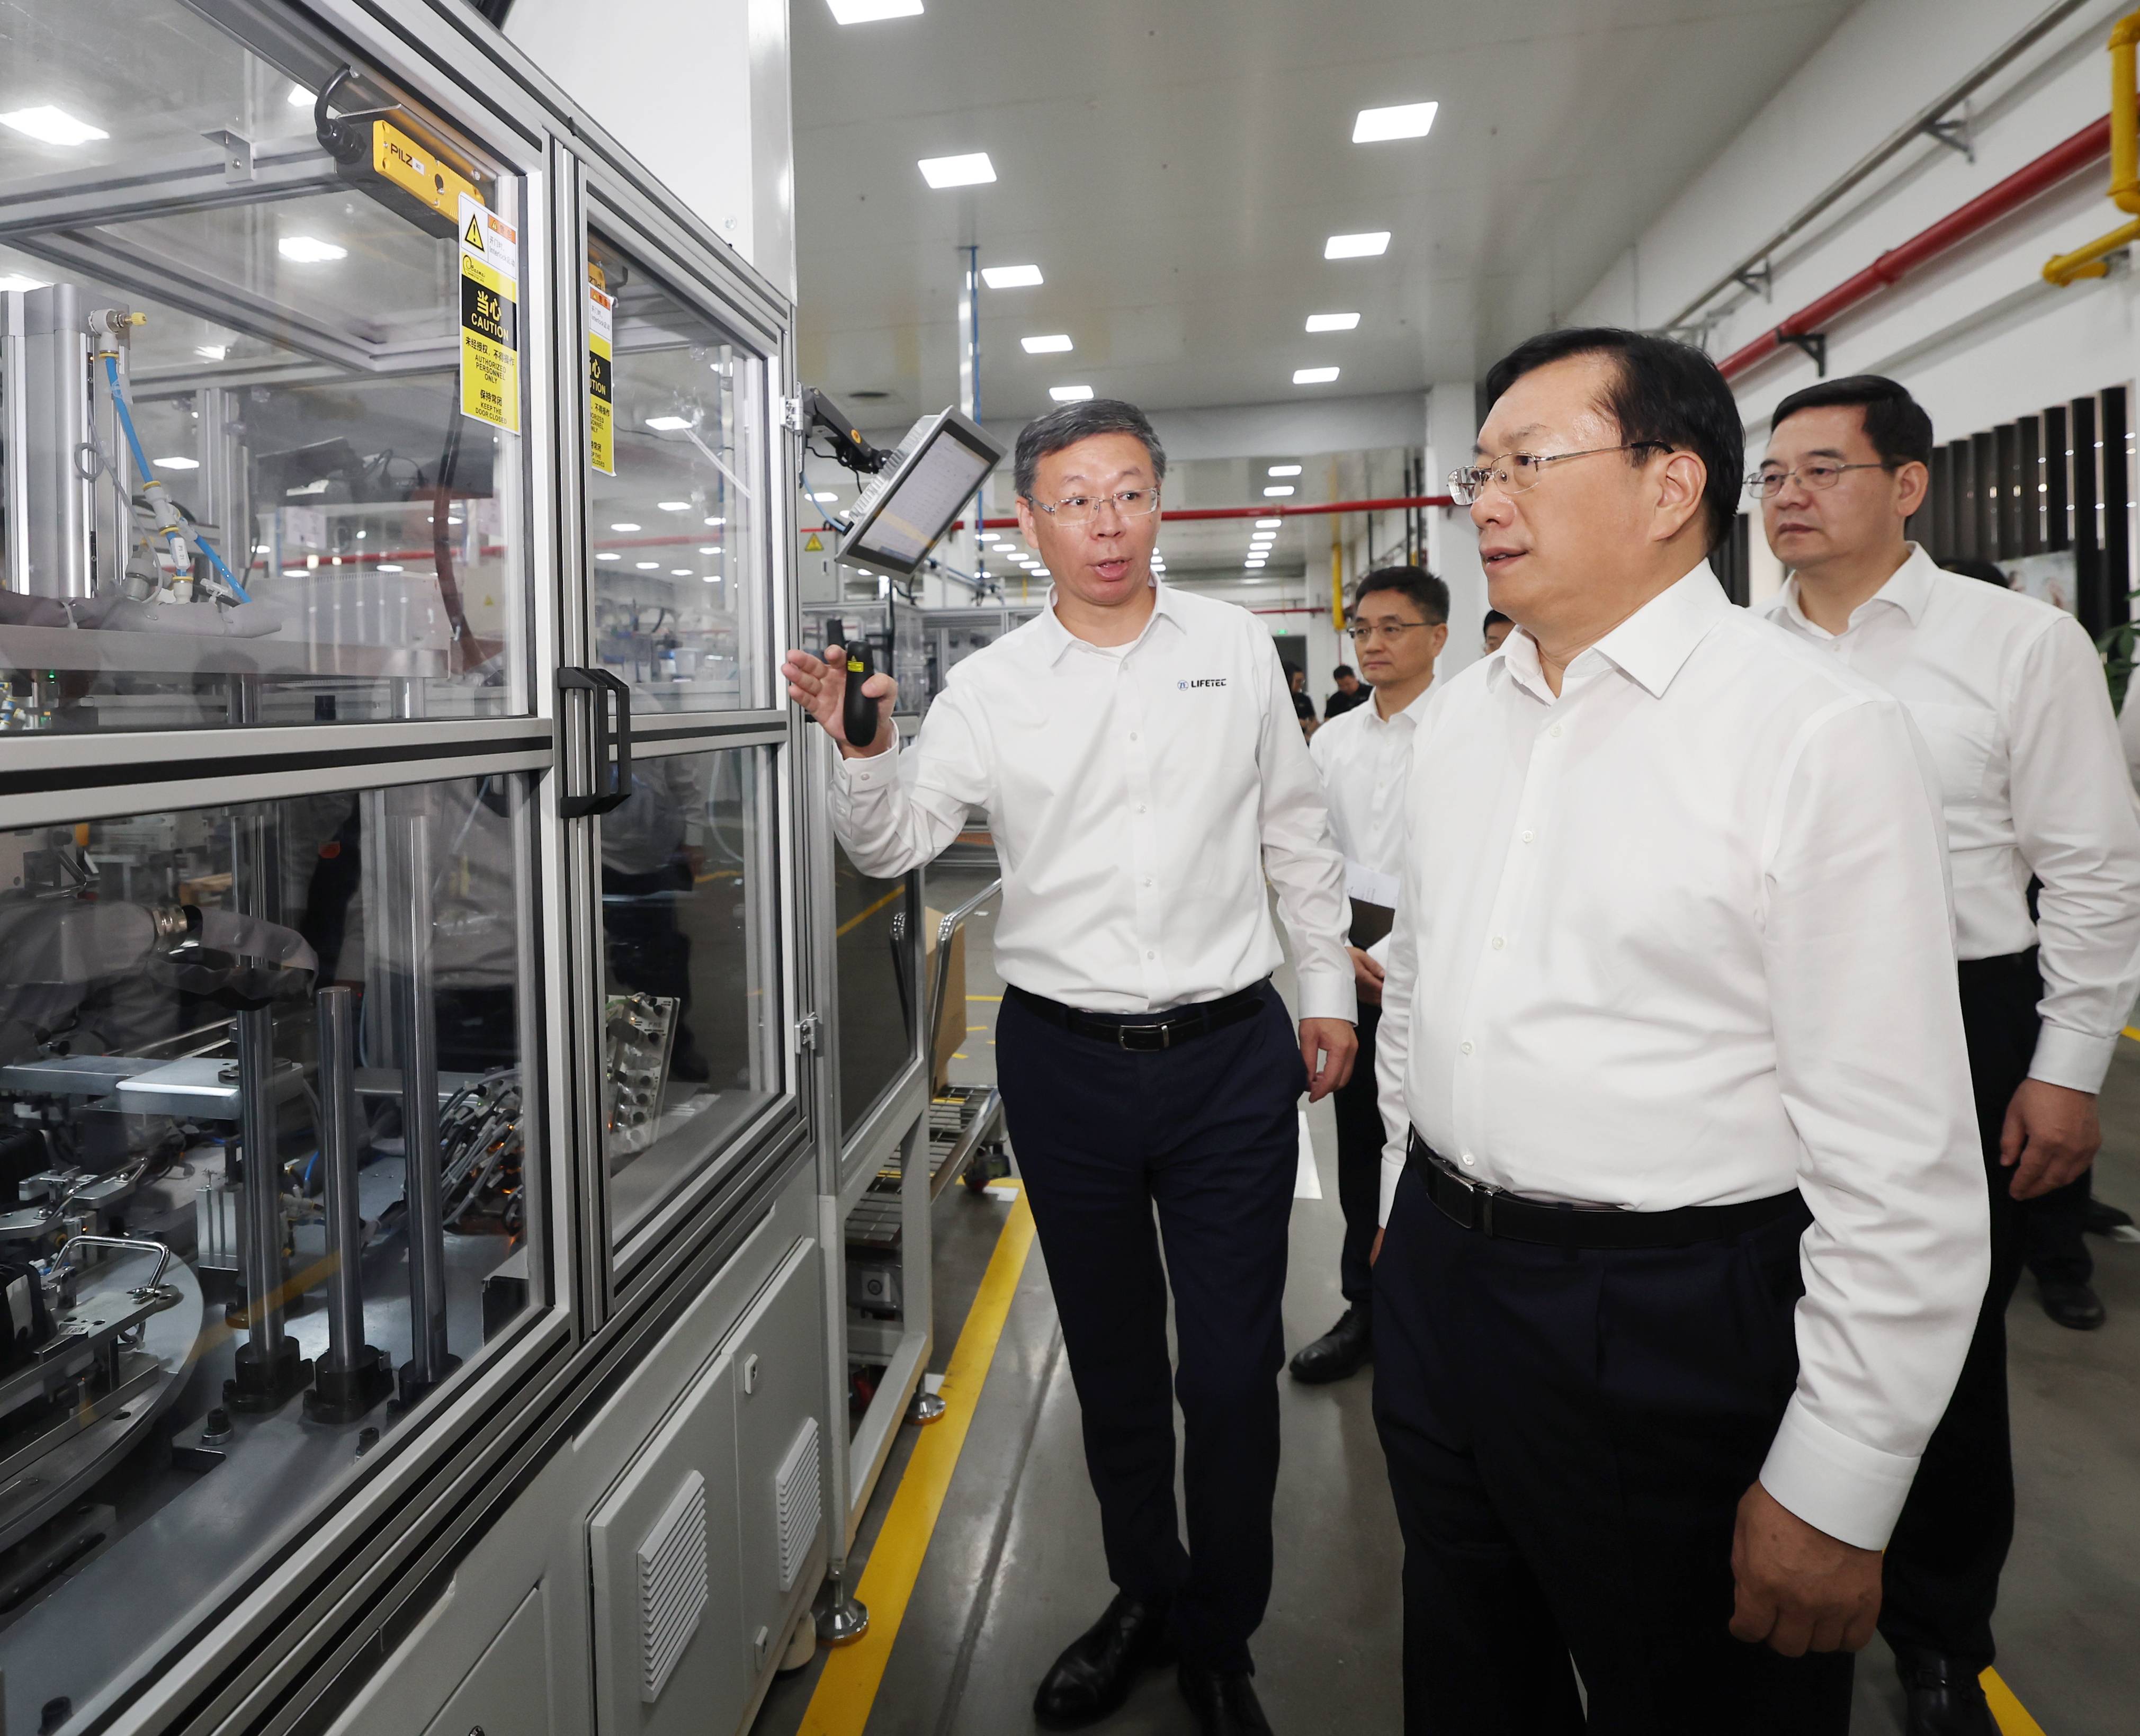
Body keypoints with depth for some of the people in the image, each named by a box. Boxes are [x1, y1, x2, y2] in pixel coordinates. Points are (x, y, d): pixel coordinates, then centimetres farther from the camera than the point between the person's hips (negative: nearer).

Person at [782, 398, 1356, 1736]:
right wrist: (861, 747, -18)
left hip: (1230, 1053, 0)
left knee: (1233, 1369, 6)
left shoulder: (1237, 647, 3)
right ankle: (1145, 1593, 40)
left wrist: (1328, 993, 8)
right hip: (1065, 1059, 1)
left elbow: (1297, 834, 9)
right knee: (1112, 1356, 16)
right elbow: (896, 844, 0)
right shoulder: (991, 686, 1)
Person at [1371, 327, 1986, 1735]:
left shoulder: (1818, 732, -16)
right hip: (1438, 1283, 6)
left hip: (1675, 1336, -6)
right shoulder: (1460, 715, 5)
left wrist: (1839, 1494, -14)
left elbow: (1900, 1160, -17)